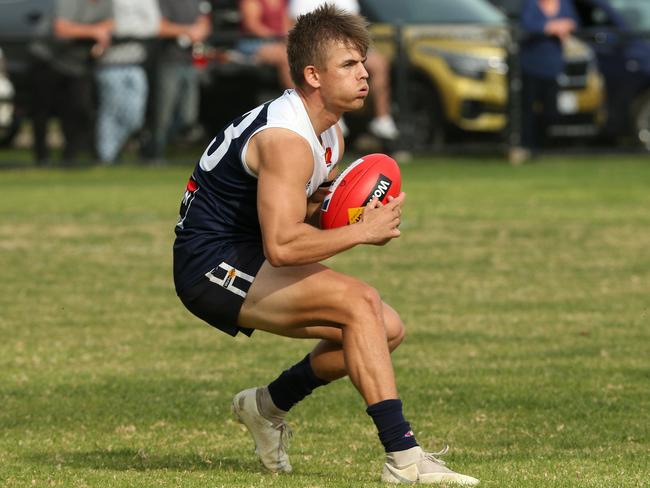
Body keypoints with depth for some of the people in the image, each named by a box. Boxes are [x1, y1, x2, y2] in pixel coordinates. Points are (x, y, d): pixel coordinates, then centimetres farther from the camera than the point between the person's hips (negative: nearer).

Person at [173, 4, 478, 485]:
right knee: (359, 301, -26)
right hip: (211, 266, -10)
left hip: (246, 258, 10)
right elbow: (282, 246, -33)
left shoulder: (330, 133, 9)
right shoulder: (287, 139, -23)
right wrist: (363, 232, -22)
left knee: (388, 328, 4)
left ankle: (268, 405, 21)